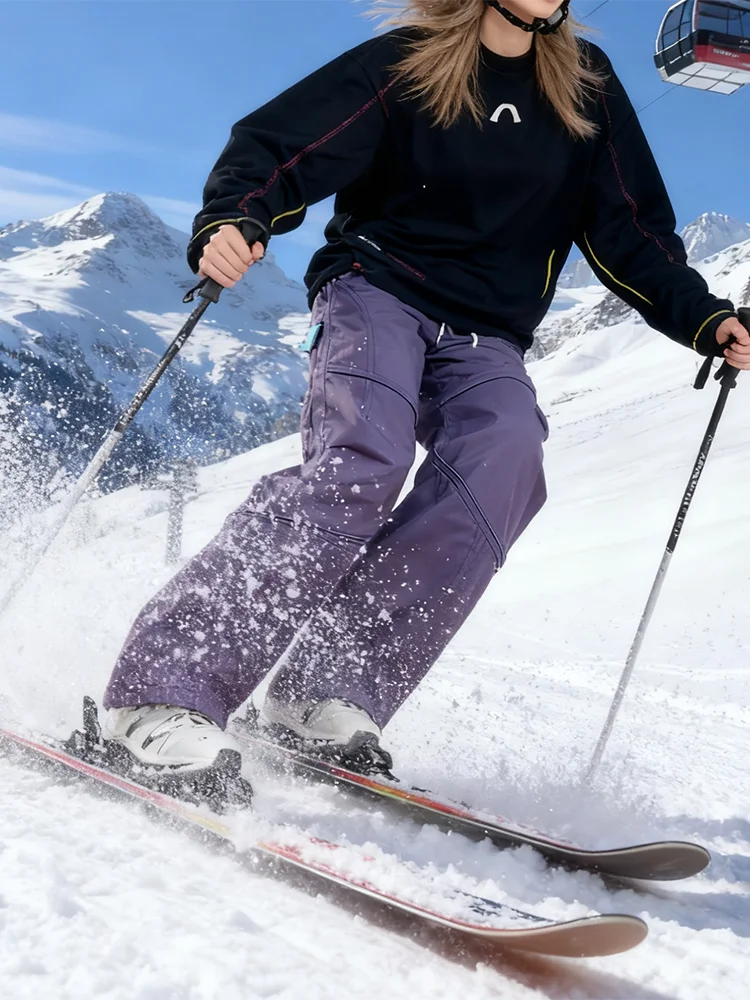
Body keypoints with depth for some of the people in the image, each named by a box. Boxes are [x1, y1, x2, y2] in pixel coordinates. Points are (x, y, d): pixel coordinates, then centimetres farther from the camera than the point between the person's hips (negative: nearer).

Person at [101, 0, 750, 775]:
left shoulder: (586, 86, 12)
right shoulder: (407, 62, 0)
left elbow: (631, 234, 15)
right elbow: (278, 148, -6)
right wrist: (231, 222, -28)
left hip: (483, 338, 4)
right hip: (378, 289, -3)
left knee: (506, 457, -29)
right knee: (365, 456, -32)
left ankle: (333, 689, -29)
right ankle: (169, 685, -30)